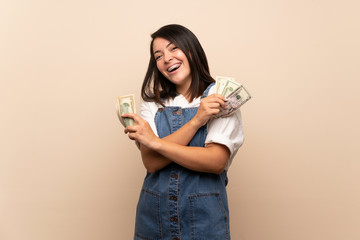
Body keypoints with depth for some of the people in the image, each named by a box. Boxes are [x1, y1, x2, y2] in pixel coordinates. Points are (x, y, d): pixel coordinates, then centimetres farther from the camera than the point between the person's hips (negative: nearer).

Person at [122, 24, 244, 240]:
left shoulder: (220, 97, -5)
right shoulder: (152, 103, 3)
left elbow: (217, 162, -17)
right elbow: (151, 162, -11)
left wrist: (156, 142, -15)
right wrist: (196, 121, -18)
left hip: (204, 217, -2)